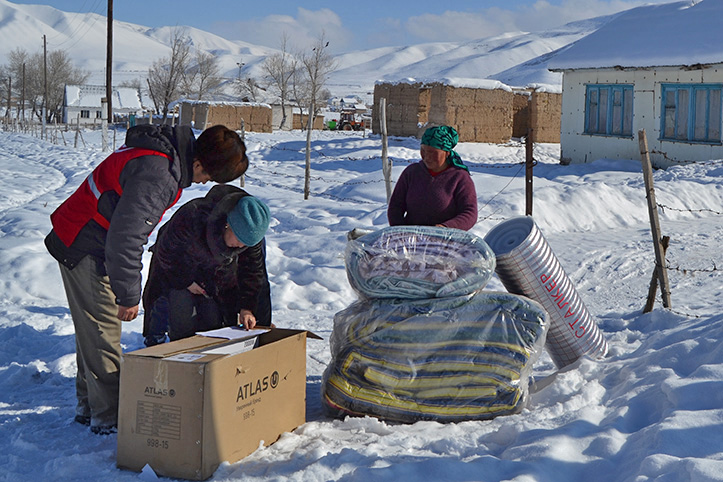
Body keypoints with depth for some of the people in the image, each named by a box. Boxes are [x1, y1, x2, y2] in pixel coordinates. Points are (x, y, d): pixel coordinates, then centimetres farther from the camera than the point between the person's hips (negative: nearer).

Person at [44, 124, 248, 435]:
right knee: (102, 333, -3)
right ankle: (107, 418, 7)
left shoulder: (168, 149, 2)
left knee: (93, 329, 18)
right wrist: (129, 295, -24)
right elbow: (125, 237, -32)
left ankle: (89, 406, 31)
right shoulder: (157, 176, -31)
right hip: (87, 252, -10)